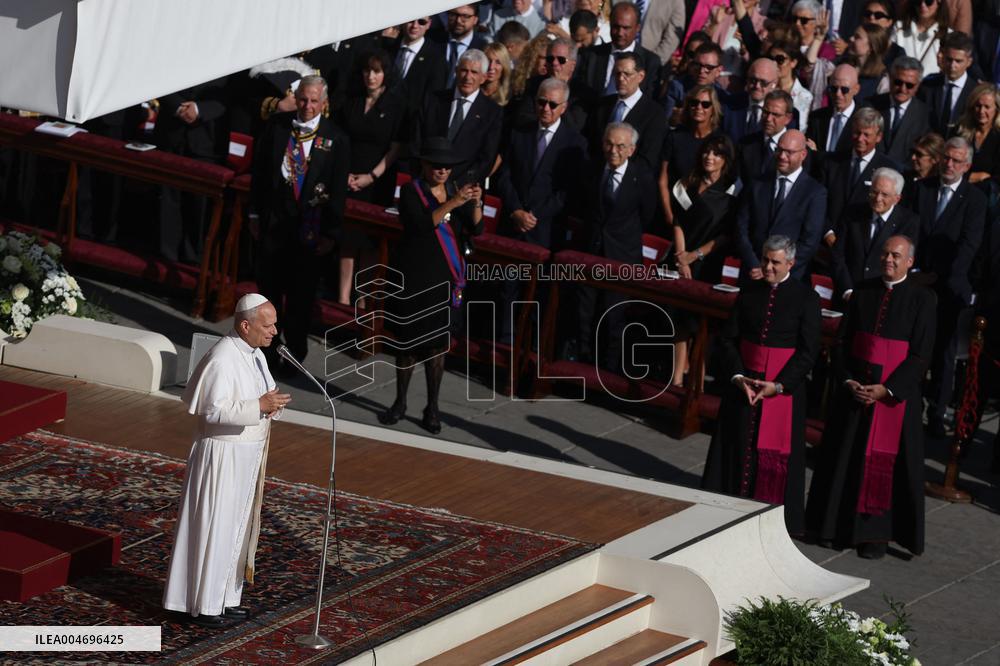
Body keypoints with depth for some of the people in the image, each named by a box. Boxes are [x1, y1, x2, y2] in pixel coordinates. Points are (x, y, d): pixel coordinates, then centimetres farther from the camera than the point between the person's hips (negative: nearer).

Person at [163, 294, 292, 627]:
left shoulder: (254, 355, 6)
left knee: (237, 525, 15)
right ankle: (202, 604, 8)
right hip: (222, 457, -9)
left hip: (246, 456, 9)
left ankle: (224, 598, 24)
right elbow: (213, 410, -25)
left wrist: (272, 404, -7)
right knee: (214, 527, -1)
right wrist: (259, 406, -29)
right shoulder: (222, 359, -22)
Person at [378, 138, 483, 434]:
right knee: (407, 341, 7)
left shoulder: (455, 190, 4)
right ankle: (400, 403, 19)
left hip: (444, 280, 2)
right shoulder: (411, 192, -7)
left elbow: (475, 229, -5)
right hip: (413, 278, -2)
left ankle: (432, 408, 11)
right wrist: (452, 203, -32)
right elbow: (420, 225, -24)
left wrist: (476, 204, -24)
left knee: (437, 344, 5)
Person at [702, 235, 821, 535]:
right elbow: (728, 338, 6)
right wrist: (738, 376, -9)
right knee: (738, 446, 5)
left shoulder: (805, 297, -6)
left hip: (785, 384, -4)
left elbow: (809, 350, -9)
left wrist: (778, 385, -15)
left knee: (775, 451, 0)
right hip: (745, 381, 4)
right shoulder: (749, 293, 5)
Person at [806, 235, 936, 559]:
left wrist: (885, 390, -17)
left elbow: (921, 355, -10)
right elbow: (842, 340, 6)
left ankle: (876, 534, 7)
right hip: (855, 387, 4)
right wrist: (848, 381, -8)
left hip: (895, 392, -4)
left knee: (884, 460, 0)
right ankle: (838, 525, 19)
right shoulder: (864, 291, 5)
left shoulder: (921, 299, -7)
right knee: (845, 456, 9)